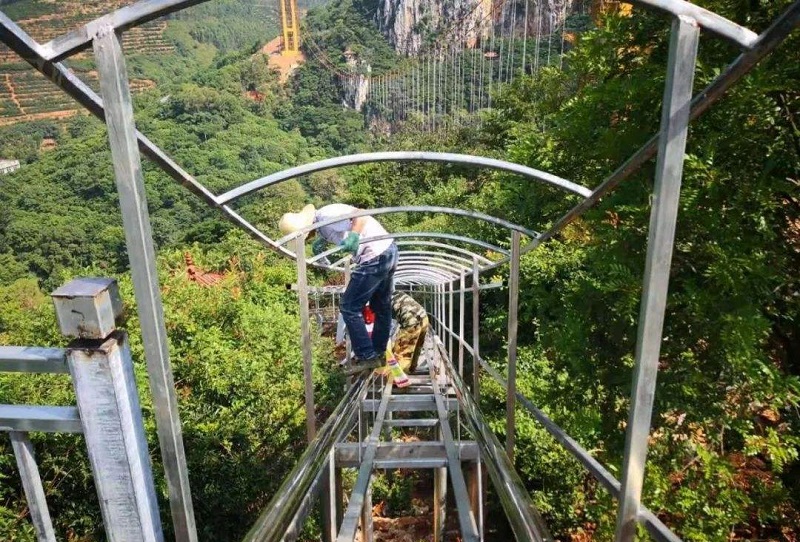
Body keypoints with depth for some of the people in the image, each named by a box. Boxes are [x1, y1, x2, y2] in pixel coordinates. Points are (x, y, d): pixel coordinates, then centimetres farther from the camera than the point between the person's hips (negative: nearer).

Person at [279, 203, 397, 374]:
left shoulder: (326, 216, -18)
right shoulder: (321, 225, 12)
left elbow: (361, 216, -27)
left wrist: (353, 237, -42)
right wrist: (320, 244, -4)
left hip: (375, 258, -11)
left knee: (350, 307, 0)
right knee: (381, 306, 22)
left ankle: (367, 357, 7)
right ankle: (378, 353, 37)